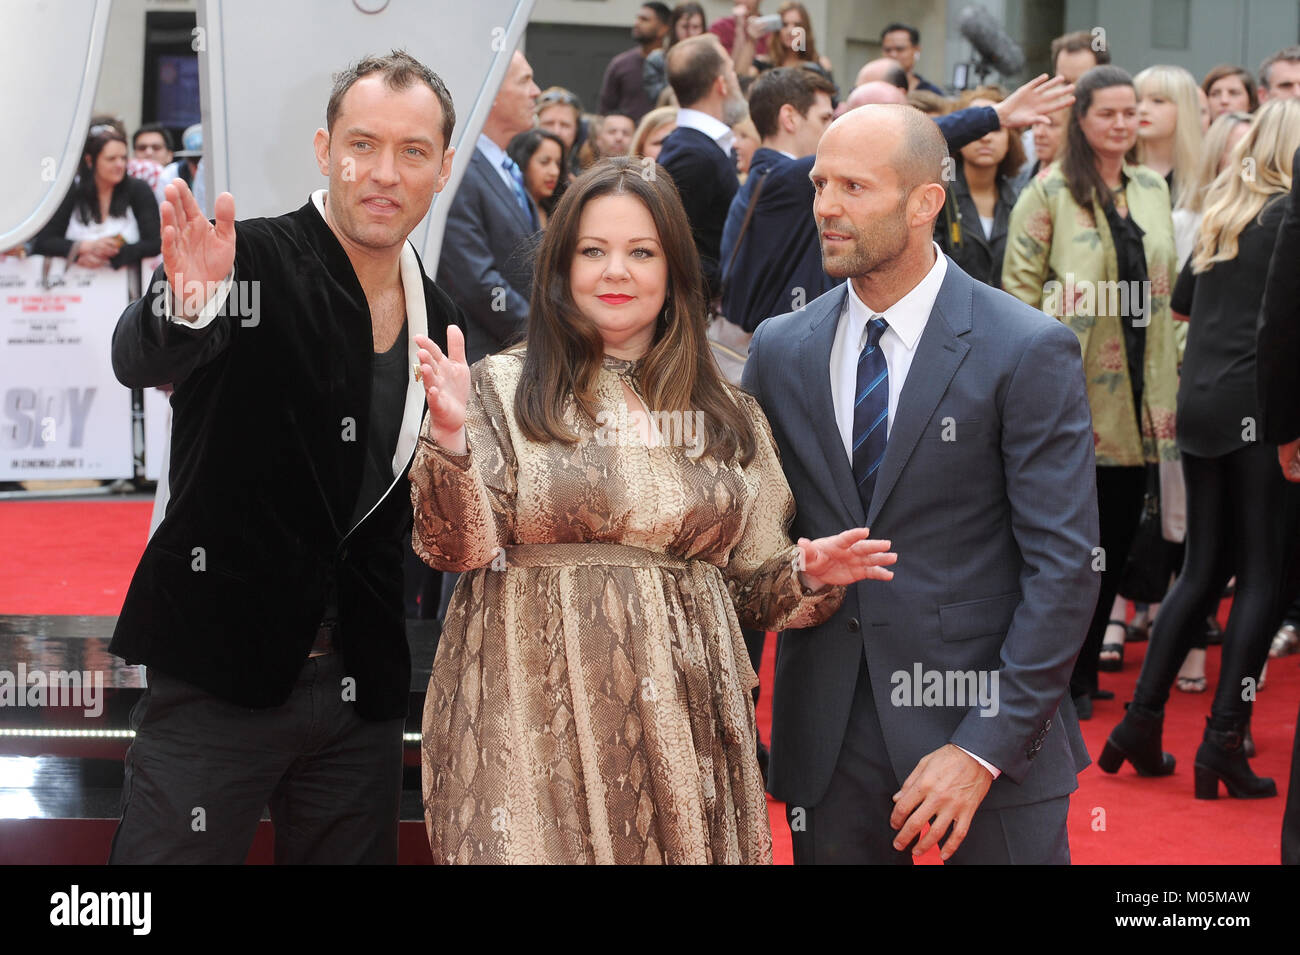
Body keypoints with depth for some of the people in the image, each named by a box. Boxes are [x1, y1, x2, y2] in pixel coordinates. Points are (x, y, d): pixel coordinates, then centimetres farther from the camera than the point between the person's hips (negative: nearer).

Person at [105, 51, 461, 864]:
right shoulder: (255, 260, -9)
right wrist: (188, 306, -49)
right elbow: (140, 360, -30)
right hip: (220, 673, -5)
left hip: (362, 683, 5)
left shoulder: (439, 320, 9)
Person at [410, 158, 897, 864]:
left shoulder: (727, 416, 11)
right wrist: (450, 435, -22)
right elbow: (459, 548, -8)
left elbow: (748, 585, 14)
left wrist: (808, 573, -6)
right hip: (532, 724, -3)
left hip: (680, 727, 3)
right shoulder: (503, 390, 1)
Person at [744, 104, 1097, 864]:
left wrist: (985, 748, -15)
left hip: (993, 733, -3)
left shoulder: (1029, 352, -8)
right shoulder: (779, 350, 6)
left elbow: (1063, 565, -11)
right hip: (826, 740, 3)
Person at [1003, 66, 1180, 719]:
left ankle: (1084, 669, 19)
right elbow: (1019, 284, -6)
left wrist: (1168, 366, 10)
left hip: (1135, 390, 5)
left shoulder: (1153, 189, 13)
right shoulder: (1050, 191, -4)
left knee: (1117, 536, 8)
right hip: (1073, 390, -5)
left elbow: (1165, 284, 18)